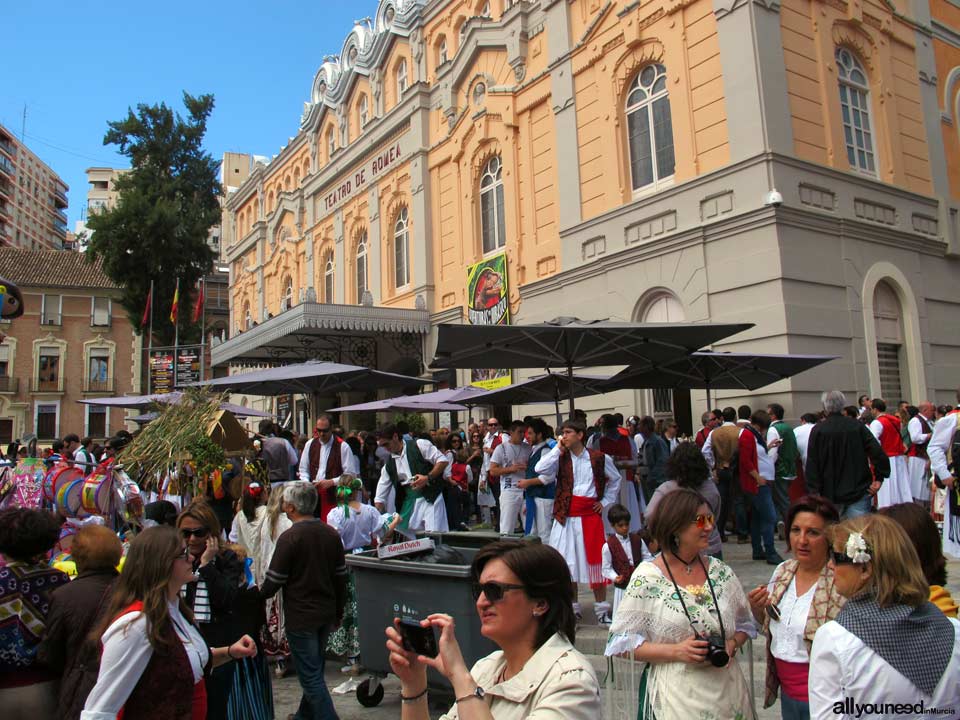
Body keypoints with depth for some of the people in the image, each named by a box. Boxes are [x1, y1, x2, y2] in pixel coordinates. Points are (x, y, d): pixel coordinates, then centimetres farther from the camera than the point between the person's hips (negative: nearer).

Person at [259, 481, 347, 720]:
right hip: (326, 613, 7)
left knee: (311, 676, 2)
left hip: (301, 617, -7)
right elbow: (341, 577, 7)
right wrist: (338, 613, 18)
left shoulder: (289, 538, -18)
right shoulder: (331, 534, 1)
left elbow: (274, 581, -12)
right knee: (314, 668, 22)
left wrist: (258, 594, 10)